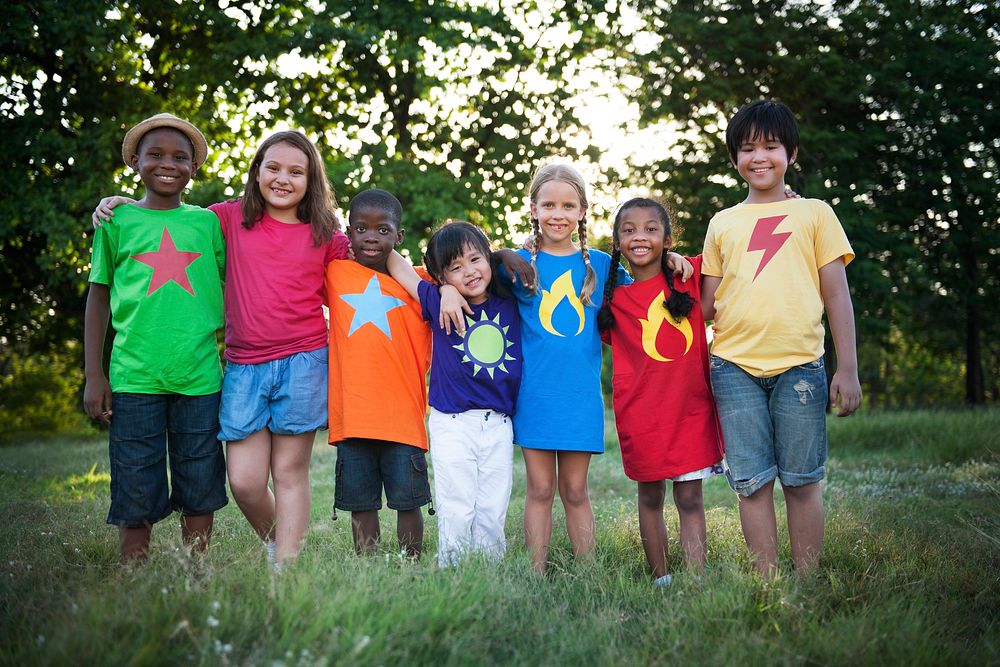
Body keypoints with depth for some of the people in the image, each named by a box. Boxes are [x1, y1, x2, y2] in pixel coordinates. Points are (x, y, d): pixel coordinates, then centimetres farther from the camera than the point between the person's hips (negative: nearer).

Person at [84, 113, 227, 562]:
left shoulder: (208, 222, 9)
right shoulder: (117, 221, 6)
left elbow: (230, 293, 14)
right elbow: (99, 297, 9)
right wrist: (94, 375, 4)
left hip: (200, 377, 1)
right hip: (133, 378, -1)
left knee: (200, 493, 6)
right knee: (135, 495, 2)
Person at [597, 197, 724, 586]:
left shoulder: (691, 275, 3)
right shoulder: (614, 299, 5)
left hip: (691, 407, -1)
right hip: (640, 411, 1)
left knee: (690, 498, 2)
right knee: (650, 497, 9)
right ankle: (661, 580, 19)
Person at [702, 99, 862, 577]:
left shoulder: (814, 214, 10)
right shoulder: (723, 224, 15)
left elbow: (836, 295, 7)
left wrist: (848, 369, 0)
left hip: (799, 364, -1)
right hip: (734, 366, 2)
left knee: (801, 480, 2)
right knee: (752, 482, 2)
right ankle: (767, 585, 10)